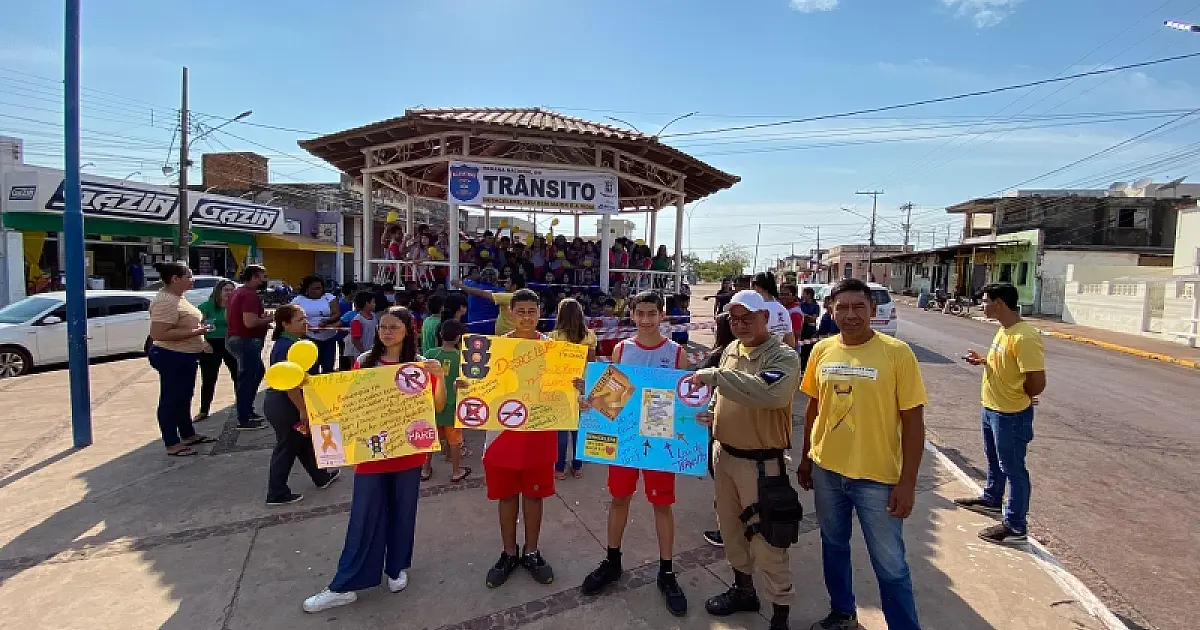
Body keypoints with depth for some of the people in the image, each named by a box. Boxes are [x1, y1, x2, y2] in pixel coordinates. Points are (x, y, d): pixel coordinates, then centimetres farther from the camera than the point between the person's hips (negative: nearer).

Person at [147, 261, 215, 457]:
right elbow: (158, 334, -31)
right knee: (171, 399, 0)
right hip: (172, 358, -11)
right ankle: (172, 444, 10)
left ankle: (188, 435, 33)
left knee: (183, 398, 20)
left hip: (185, 356, 11)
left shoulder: (177, 297, 10)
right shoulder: (165, 302, -23)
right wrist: (195, 332, -28)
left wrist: (201, 342, 18)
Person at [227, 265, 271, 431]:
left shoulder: (238, 293, 14)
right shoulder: (250, 295, -19)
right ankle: (244, 420, 5)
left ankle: (247, 411, 30)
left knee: (258, 372, 22)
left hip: (235, 338, 11)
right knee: (247, 379, -3)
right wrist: (267, 319, -9)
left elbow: (227, 316, 24)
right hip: (247, 341, -11)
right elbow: (250, 322, -29)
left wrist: (262, 320, 17)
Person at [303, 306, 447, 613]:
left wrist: (440, 378, -23)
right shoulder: (364, 362, -2)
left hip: (408, 452, 0)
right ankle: (344, 586, 18)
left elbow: (438, 407, -8)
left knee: (402, 512, 13)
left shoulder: (420, 365, -5)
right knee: (363, 517, 7)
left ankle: (397, 568, 34)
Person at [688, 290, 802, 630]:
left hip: (760, 462, -7)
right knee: (731, 529, 21)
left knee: (767, 539, 2)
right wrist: (708, 413, -2)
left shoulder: (783, 356, -16)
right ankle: (743, 590, 41)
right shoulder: (730, 350, 6)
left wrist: (715, 375, -34)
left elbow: (769, 393, -37)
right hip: (724, 454, 7)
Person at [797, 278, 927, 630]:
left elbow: (913, 421, -10)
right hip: (826, 470, 4)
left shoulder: (897, 353, -12)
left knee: (890, 565, 8)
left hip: (877, 476, -4)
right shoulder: (821, 350, -1)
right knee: (834, 548, 21)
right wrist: (806, 458, 13)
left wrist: (907, 482, -12)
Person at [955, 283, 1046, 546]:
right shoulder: (1004, 330, 5)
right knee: (994, 461, 26)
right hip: (991, 409, 10)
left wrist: (1020, 399, -8)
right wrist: (983, 361, 1)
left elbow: (1037, 382, -26)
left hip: (1011, 415, -10)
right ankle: (991, 499, 46)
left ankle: (1015, 526, 16)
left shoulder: (1024, 337, -26)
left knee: (1013, 469, 3)